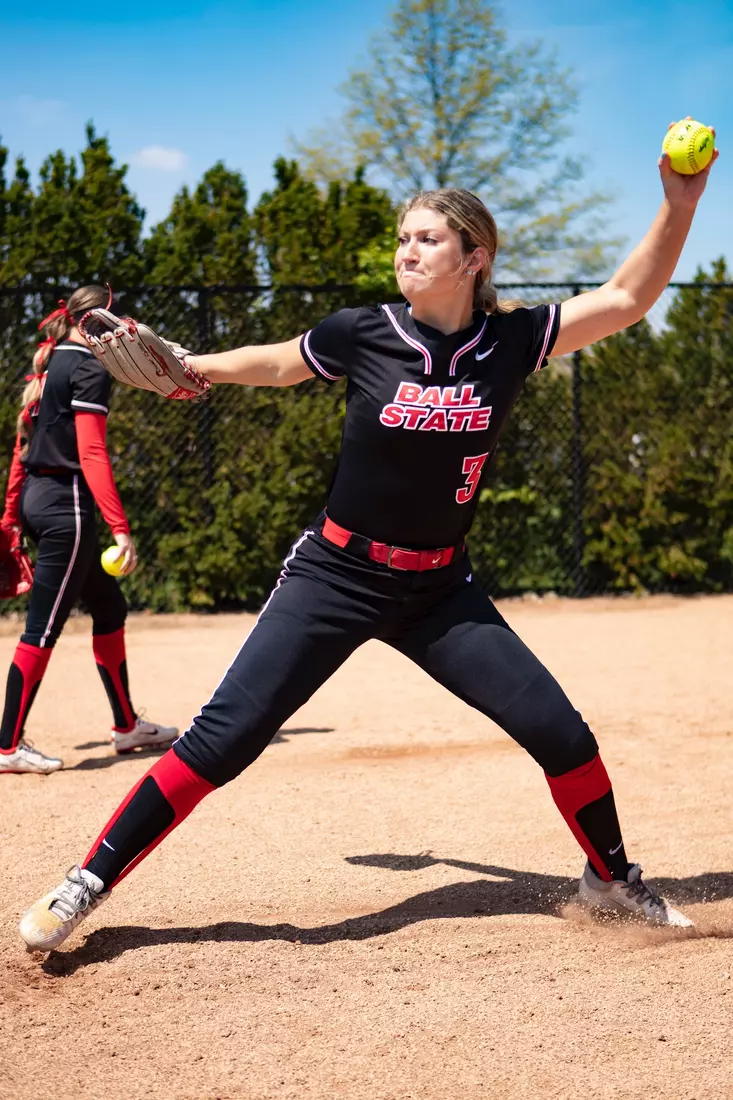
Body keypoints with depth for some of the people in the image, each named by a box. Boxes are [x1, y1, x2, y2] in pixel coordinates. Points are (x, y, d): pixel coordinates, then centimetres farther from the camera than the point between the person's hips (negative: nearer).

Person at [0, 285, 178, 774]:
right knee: (43, 628, -6)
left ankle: (127, 725, 26)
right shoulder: (89, 370, -11)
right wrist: (120, 528, -23)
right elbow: (91, 454, -19)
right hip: (66, 503, -10)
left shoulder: (47, 366, 16)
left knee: (110, 608, 18)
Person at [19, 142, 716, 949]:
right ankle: (86, 886, 1)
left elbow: (625, 300, -4)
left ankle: (612, 880, 24)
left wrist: (679, 206, -12)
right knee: (221, 739, -10)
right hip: (335, 577, -2)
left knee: (560, 733, -3)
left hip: (440, 590, 2)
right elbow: (277, 364, 10)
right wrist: (187, 367, 10)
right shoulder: (364, 334, -9)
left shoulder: (510, 343, -5)